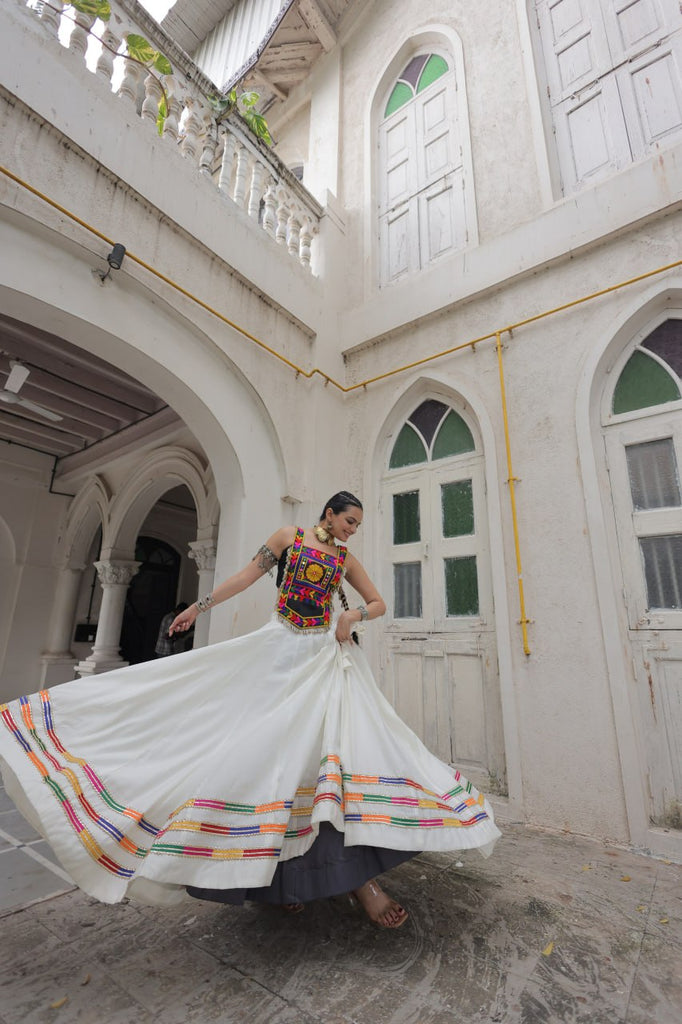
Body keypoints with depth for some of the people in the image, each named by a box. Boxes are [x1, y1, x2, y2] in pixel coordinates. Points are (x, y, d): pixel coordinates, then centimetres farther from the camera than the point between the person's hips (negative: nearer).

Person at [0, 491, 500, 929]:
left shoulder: (347, 559, 10)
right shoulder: (289, 537, 4)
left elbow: (379, 603, 13)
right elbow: (247, 576, 6)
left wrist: (354, 614, -7)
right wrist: (198, 606, 6)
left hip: (327, 656, 2)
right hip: (280, 651, -1)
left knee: (344, 740, -9)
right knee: (269, 744, -1)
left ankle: (358, 874, 0)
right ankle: (278, 867, 19)